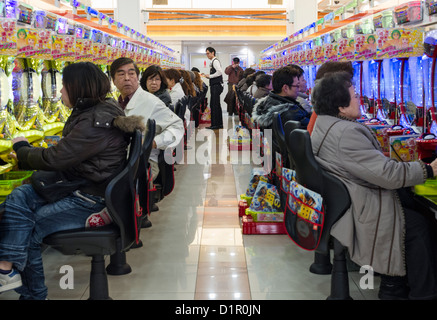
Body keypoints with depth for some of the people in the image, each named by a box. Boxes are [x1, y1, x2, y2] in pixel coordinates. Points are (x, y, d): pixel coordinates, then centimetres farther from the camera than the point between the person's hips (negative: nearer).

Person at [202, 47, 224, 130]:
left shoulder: (215, 61, -11)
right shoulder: (213, 62, 18)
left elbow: (220, 72, -24)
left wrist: (209, 76, -16)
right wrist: (207, 76, 13)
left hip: (216, 86, -10)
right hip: (215, 86, 10)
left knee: (214, 105, -9)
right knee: (216, 105, 13)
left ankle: (215, 124, -8)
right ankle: (219, 124, 18)